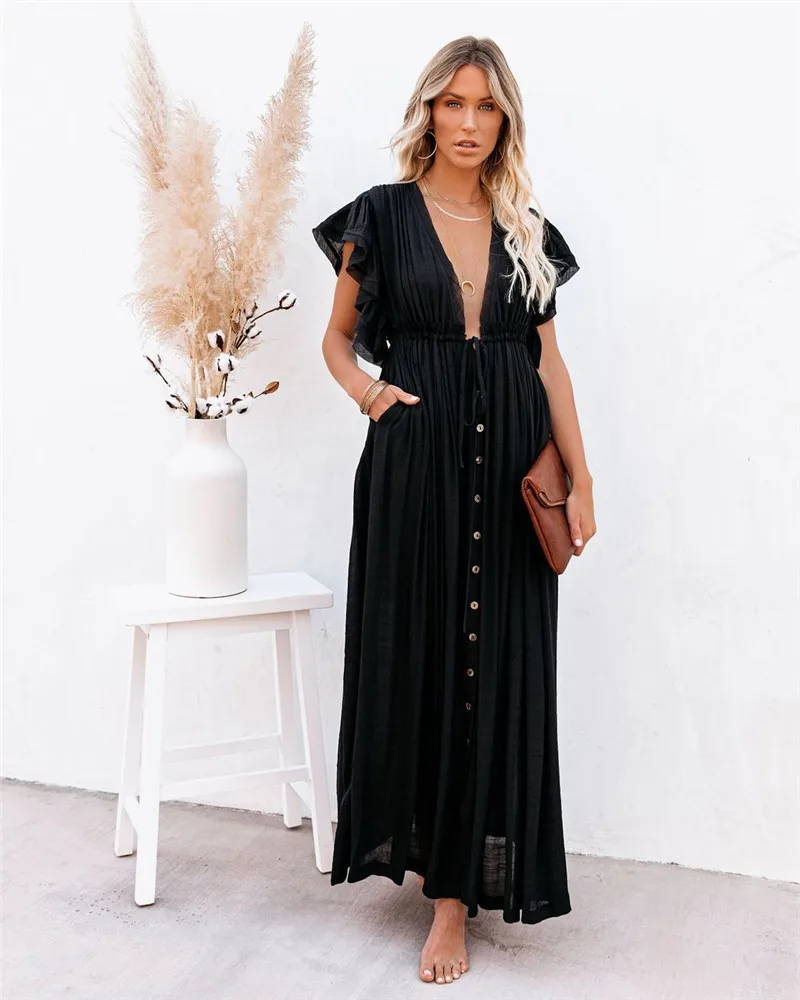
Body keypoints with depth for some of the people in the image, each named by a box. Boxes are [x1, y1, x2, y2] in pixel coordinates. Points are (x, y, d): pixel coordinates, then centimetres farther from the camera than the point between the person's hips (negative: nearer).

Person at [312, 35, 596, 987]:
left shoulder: (525, 227, 11)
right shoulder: (382, 214, 4)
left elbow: (549, 356, 11)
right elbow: (338, 337, 12)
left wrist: (580, 479, 5)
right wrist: (367, 389, -10)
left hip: (511, 464, 2)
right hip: (415, 459, -2)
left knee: (496, 668, 1)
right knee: (418, 657, 4)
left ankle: (457, 893, 9)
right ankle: (422, 843, 25)